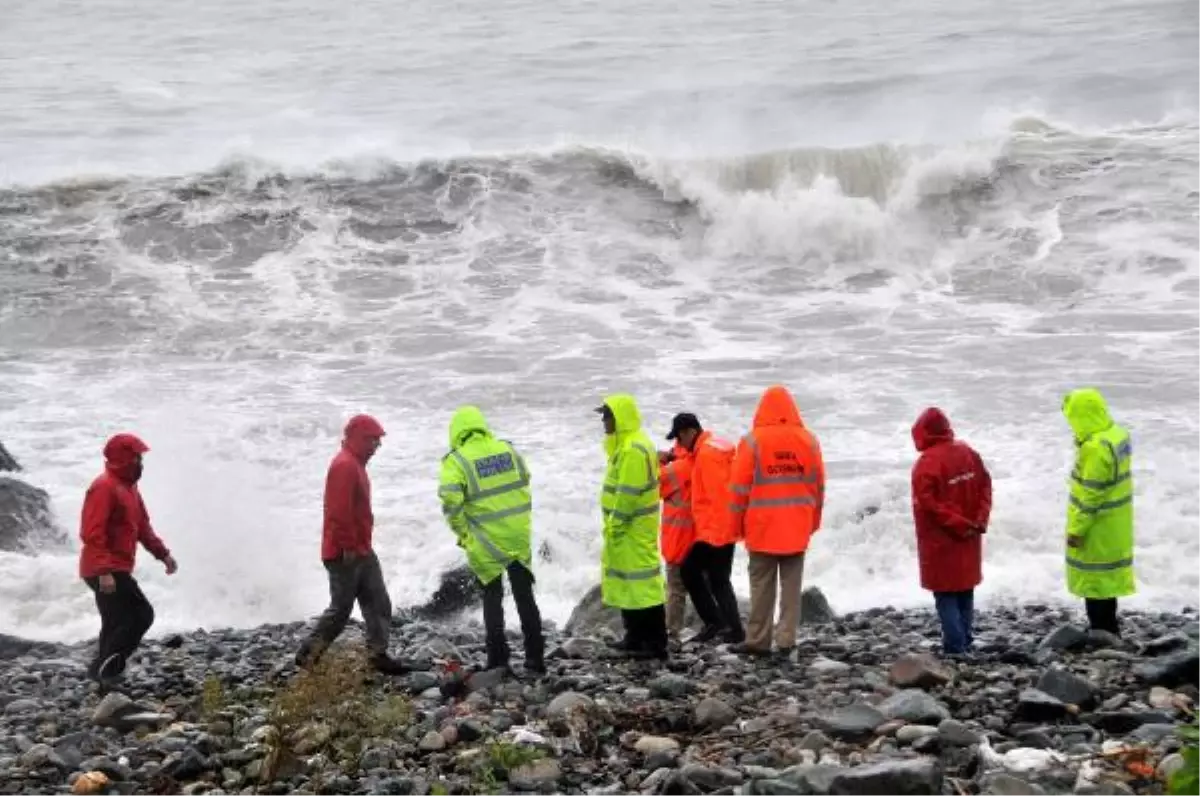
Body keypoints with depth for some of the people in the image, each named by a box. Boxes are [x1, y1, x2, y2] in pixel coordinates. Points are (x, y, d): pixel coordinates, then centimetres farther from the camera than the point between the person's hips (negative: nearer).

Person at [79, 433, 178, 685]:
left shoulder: (128, 486, 16)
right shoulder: (104, 487, -16)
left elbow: (142, 527, 24)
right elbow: (92, 533, -23)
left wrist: (163, 553, 15)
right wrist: (104, 571, -29)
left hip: (116, 569, 10)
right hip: (106, 571, -10)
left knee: (118, 624, 14)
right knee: (142, 615, -13)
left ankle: (102, 670, 20)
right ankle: (104, 667, -10)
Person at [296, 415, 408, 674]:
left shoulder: (355, 464, 16)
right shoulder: (345, 465, -18)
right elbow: (339, 511, -25)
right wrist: (348, 547, -24)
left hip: (361, 551, 10)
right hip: (346, 554, -10)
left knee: (379, 604, 8)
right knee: (341, 609, -3)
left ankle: (378, 654, 10)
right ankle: (308, 654, 7)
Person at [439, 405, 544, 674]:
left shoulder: (456, 462, -11)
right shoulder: (509, 451, 4)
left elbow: (451, 503, -20)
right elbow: (524, 488, 10)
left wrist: (462, 533, -5)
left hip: (485, 543, -4)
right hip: (518, 539, 4)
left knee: (492, 599, 11)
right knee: (525, 597, 13)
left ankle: (498, 660, 11)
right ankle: (535, 659, 15)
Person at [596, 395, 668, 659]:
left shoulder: (633, 449, -19)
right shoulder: (623, 444, 16)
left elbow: (628, 493, -22)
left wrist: (616, 525, -18)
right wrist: (614, 525, 19)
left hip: (634, 528, -11)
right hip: (626, 528, 11)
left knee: (642, 581, -9)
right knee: (627, 580, 17)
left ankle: (656, 643, -8)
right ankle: (636, 637, 25)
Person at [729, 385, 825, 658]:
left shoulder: (753, 441, -6)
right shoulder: (808, 440, 3)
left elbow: (740, 487, -5)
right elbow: (818, 485, 9)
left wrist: (737, 525, 5)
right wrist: (814, 521, 19)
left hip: (762, 526, -2)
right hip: (797, 528, 2)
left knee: (761, 585, 4)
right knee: (791, 585, 6)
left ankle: (758, 640, 6)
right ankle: (787, 640, 3)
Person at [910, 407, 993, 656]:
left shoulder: (927, 463, -18)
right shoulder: (968, 453, 5)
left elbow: (928, 503, -22)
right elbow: (985, 485, 7)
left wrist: (957, 524, -15)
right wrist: (979, 520, 3)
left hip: (941, 541, -7)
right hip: (969, 539, 7)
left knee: (946, 595, -2)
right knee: (965, 592, 16)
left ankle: (955, 647, -5)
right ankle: (965, 642, 21)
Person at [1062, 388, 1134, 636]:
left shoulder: (1095, 448, -25)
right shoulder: (1118, 435, 6)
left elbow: (1091, 495, -23)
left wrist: (1076, 529, -17)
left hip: (1097, 530, -10)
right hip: (1114, 527, 10)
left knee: (1096, 584, -2)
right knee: (1104, 581, 18)